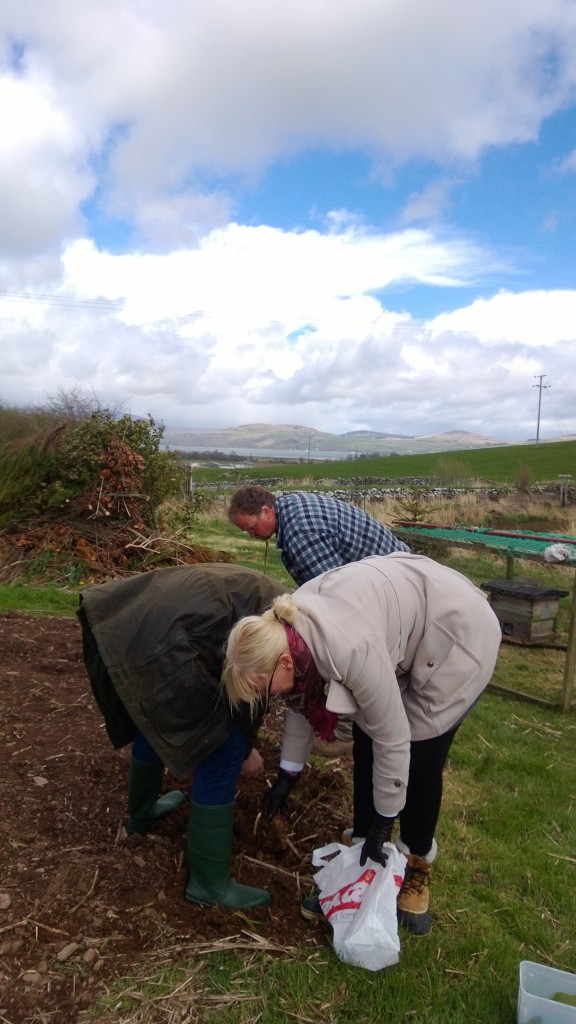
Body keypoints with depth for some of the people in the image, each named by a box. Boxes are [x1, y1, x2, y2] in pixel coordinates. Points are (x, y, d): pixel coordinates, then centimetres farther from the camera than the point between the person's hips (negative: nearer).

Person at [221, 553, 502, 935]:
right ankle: (363, 858, 21)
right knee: (365, 749, 4)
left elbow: (393, 741, -26)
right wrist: (287, 775, 8)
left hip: (460, 633, -7)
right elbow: (303, 700, 3)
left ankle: (417, 867, 22)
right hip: (405, 630, 7)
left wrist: (383, 823, -13)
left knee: (419, 760, -3)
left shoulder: (350, 649, -38)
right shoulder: (286, 630, -14)